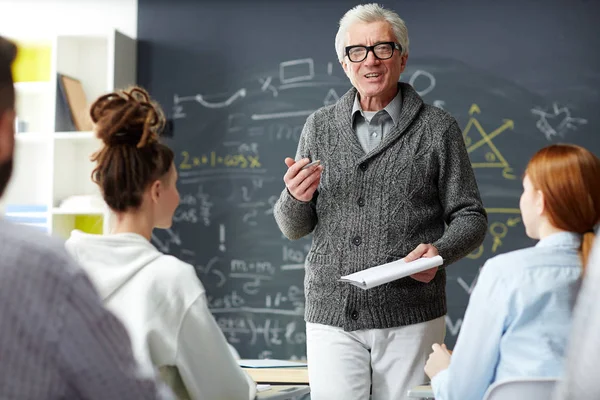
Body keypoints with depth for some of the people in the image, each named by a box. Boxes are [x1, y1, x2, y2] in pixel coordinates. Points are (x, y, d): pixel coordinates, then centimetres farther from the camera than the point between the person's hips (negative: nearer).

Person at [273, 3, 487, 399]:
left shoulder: (437, 128, 1)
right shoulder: (319, 126, 9)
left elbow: (470, 217, 3)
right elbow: (293, 228, 11)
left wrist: (440, 251, -17)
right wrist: (296, 197, -11)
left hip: (410, 320, -1)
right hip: (332, 315, 2)